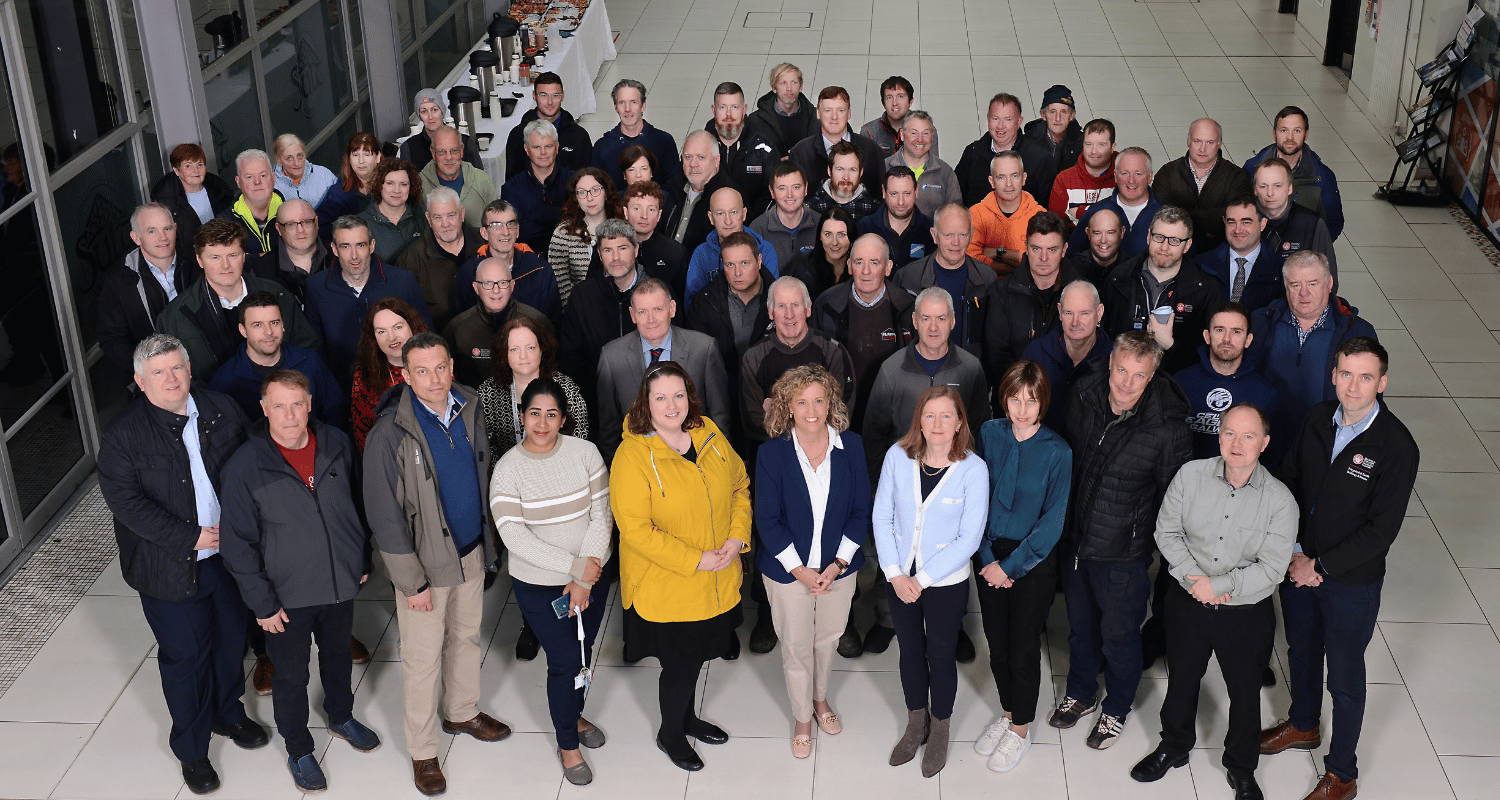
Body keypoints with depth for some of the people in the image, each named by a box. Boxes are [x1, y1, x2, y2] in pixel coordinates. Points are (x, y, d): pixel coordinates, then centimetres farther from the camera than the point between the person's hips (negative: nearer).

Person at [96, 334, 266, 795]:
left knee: (231, 639, 20)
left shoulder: (222, 411, -2)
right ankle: (191, 748, 28)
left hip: (229, 555, 4)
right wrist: (191, 537, -22)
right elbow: (125, 501, -19)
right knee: (184, 655, 8)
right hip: (170, 568, -4)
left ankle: (227, 713, 47)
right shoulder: (123, 436, -14)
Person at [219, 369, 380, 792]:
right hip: (288, 594, -4)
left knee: (338, 654, 26)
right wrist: (262, 603, -13)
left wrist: (362, 560, 10)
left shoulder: (337, 445, -10)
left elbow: (356, 504, 6)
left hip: (341, 583, 4)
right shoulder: (244, 466, -21)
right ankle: (299, 752, 36)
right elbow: (239, 543, -15)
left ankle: (341, 717, 52)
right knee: (291, 676, 14)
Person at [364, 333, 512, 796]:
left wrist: (488, 541, 10)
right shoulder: (390, 434, -22)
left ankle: (462, 713, 45)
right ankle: (422, 752, 23)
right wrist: (412, 581, -15)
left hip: (471, 552, 5)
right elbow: (384, 515, -17)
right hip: (426, 562, -5)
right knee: (422, 658, 6)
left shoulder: (469, 409, -4)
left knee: (466, 638, 22)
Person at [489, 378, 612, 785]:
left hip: (592, 574, 3)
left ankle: (574, 713, 47)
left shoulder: (584, 452, -7)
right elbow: (515, 537, -19)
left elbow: (601, 514, -8)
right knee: (565, 660, 2)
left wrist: (585, 578, -15)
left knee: (584, 650, 19)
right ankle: (567, 743, 24)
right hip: (539, 584, -3)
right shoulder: (508, 468, -14)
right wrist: (575, 566, -22)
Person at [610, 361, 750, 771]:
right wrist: (696, 560, -22)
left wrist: (737, 537, -6)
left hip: (717, 581, 5)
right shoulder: (632, 455, -21)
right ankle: (669, 734, 36)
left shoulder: (710, 436, -2)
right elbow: (636, 529, -22)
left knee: (696, 656, 23)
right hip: (665, 587, -5)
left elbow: (740, 485, 10)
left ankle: (688, 717, 50)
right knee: (679, 665, 9)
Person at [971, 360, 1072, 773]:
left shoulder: (1057, 452, -14)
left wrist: (1010, 566, -12)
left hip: (1033, 560, -3)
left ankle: (1020, 729, 25)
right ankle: (1007, 712, 36)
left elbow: (1052, 522, -13)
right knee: (996, 641, 14)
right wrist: (987, 557, -7)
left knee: (1023, 645, 7)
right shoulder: (989, 434, -5)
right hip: (990, 556, 3)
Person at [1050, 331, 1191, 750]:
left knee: (1120, 635, 16)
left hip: (1123, 552, -4)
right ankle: (1081, 693, 50)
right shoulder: (1083, 395, -11)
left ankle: (1117, 708, 42)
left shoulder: (1167, 428, -25)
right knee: (1080, 624, 25)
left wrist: (1152, 541, -5)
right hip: (1076, 539, 4)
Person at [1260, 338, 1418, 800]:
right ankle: (1302, 726, 52)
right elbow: (1289, 481, 2)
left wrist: (1321, 566, -18)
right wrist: (1295, 551, -8)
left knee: (1345, 679, 10)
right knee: (1301, 651, 26)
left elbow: (1381, 531, -21)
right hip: (1298, 566, 5)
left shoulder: (1397, 447, -23)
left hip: (1352, 583, -5)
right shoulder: (1318, 419, -7)